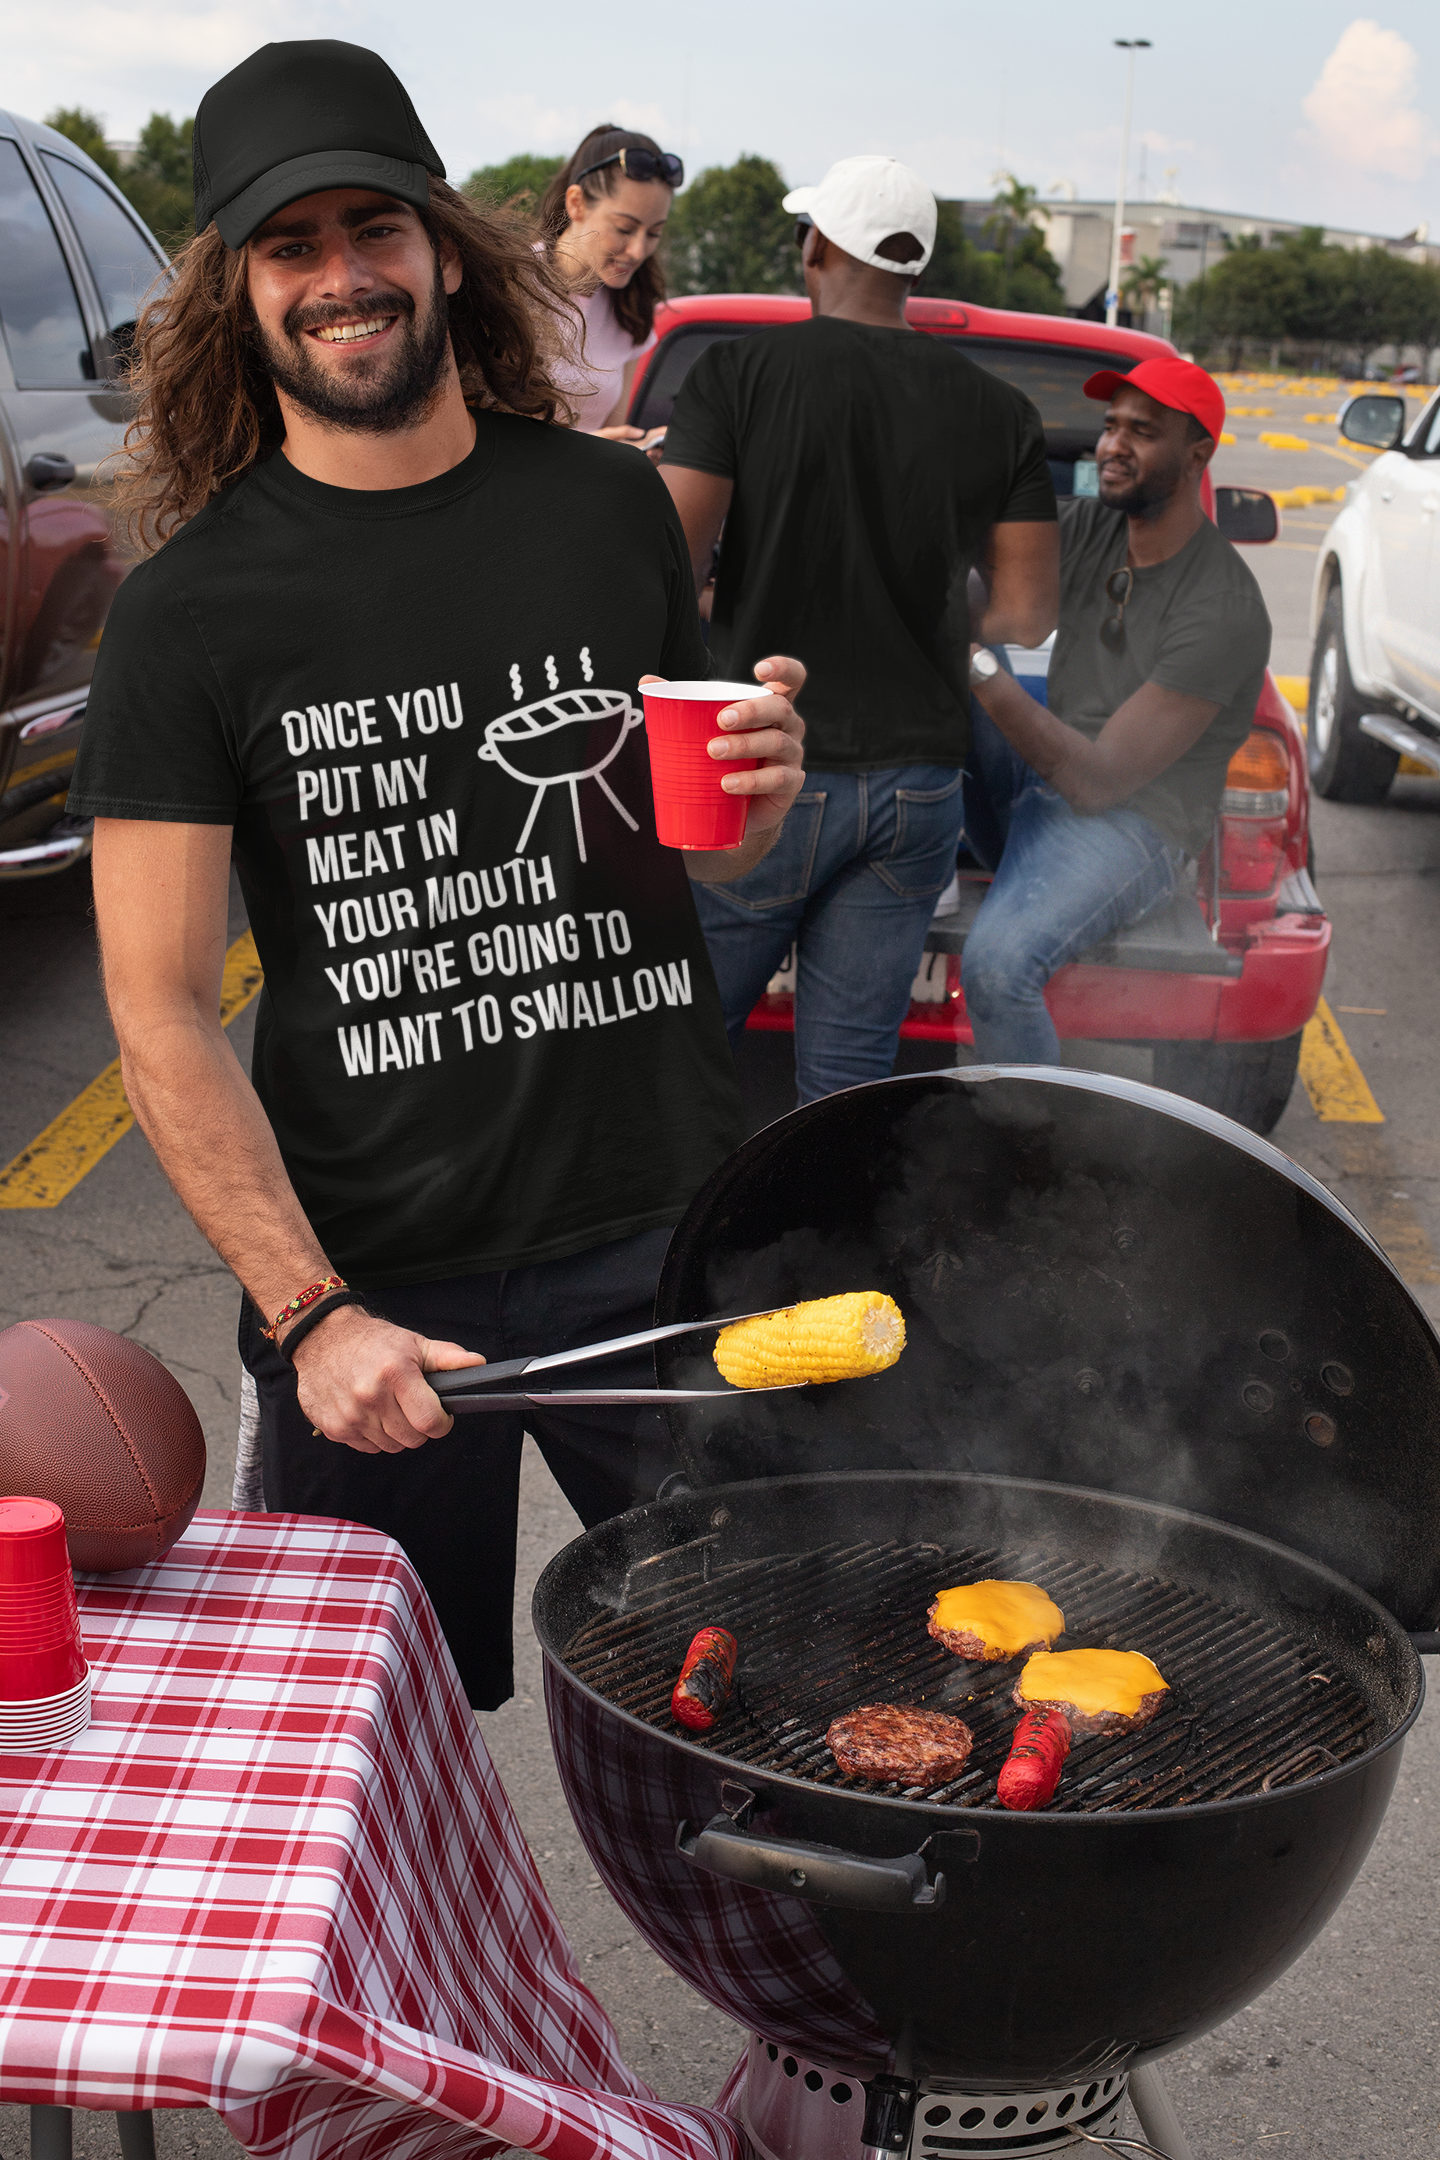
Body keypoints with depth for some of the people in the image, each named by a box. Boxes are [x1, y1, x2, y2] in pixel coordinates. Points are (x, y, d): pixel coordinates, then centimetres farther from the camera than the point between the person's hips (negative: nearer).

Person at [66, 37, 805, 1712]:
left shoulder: (613, 508, 3)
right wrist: (306, 1315, -17)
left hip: (666, 1230, 3)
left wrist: (758, 799, -8)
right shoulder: (191, 606, -7)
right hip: (372, 1267, -2)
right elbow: (160, 1011, -8)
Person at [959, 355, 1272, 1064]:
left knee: (998, 964, -36)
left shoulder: (1222, 609, -18)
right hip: (1033, 787, 7)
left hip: (1130, 827, -7)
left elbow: (1098, 781, -22)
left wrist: (980, 669, -28)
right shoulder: (1087, 525, 6)